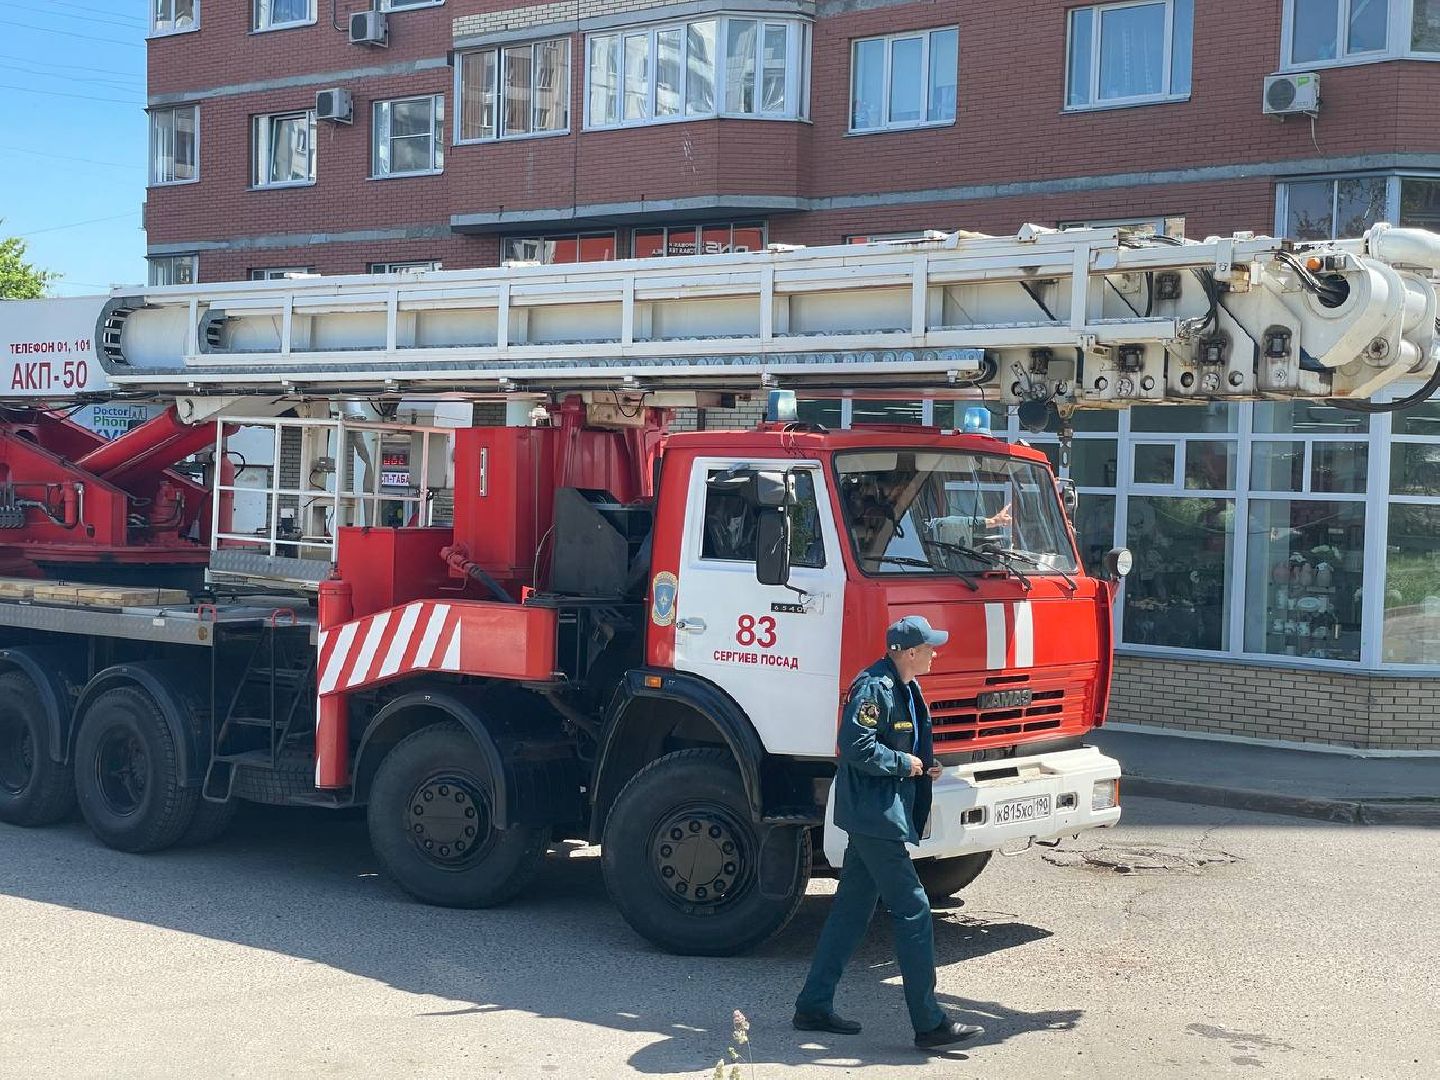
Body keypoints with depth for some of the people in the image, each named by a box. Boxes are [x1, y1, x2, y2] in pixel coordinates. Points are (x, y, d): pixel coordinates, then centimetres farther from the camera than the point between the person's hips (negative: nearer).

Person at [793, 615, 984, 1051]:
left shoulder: (905, 688, 15)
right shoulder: (874, 687, -17)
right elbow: (856, 746, -24)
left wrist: (925, 766, 9)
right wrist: (903, 763, -14)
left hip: (875, 817, 11)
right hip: (875, 815, -11)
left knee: (852, 910, 13)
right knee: (912, 910, -7)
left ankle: (814, 1006, 20)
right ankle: (929, 1023, -2)